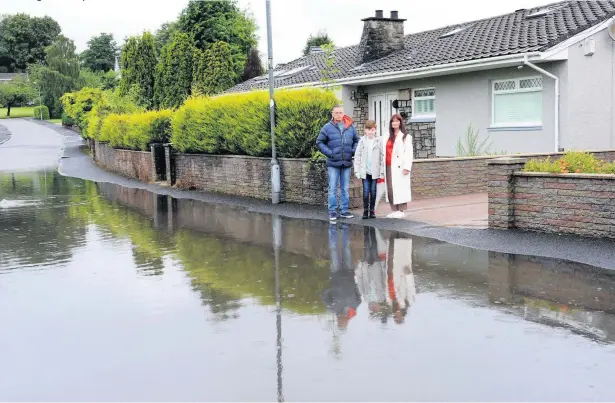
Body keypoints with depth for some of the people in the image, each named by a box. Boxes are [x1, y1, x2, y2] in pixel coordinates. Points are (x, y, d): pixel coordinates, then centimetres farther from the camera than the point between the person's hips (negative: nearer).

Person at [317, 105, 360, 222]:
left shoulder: (350, 127, 6)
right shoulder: (327, 128, -3)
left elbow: (356, 140, 18)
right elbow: (319, 142, 0)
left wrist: (353, 151, 1)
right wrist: (329, 153, -10)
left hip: (347, 163, 3)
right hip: (333, 163, -3)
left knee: (345, 189, 9)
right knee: (333, 189, -1)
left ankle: (344, 210, 18)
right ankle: (332, 211, 6)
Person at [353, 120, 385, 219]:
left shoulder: (378, 142, 2)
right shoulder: (362, 141, 3)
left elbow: (382, 157, 3)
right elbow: (357, 156, 4)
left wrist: (382, 171, 0)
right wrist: (357, 170, -2)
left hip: (374, 171, 0)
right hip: (365, 171, 0)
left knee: (373, 191, 5)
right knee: (366, 191, -2)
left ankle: (372, 211, 13)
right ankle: (365, 211, 4)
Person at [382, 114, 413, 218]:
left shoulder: (405, 137, 3)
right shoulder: (388, 137, 20)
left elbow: (408, 152, -5)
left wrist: (406, 167, -15)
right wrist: (382, 166, 12)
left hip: (399, 167, -5)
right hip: (388, 167, 5)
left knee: (400, 188, -7)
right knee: (390, 189, 3)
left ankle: (400, 210, -1)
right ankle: (394, 210, 10)